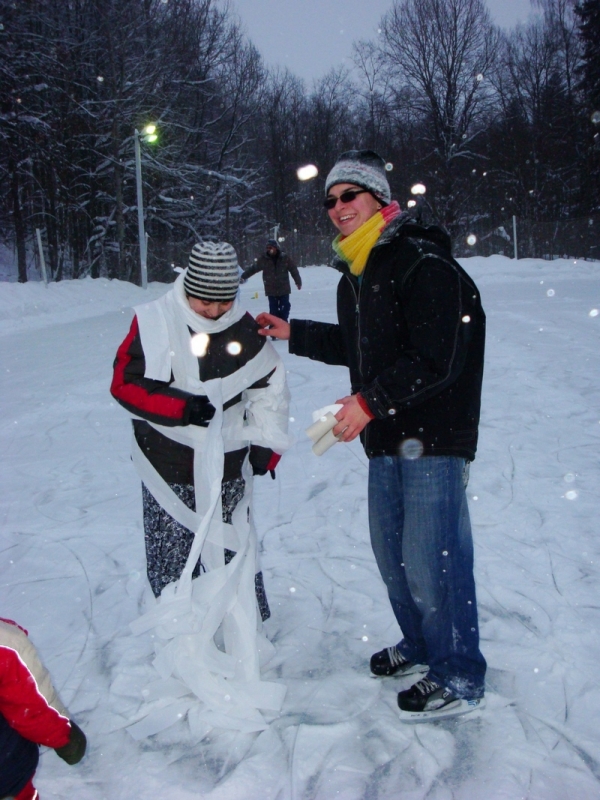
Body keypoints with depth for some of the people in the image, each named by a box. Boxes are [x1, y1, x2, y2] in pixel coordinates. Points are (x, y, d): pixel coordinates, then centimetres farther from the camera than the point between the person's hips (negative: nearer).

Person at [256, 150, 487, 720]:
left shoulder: (424, 264, -15)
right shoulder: (354, 275, 14)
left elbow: (437, 359, -22)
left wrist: (370, 401, -23)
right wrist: (293, 334, 21)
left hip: (432, 440, -9)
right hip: (386, 439, 9)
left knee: (432, 559, -5)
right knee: (391, 552, 17)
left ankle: (459, 678, 14)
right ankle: (421, 646, 38)